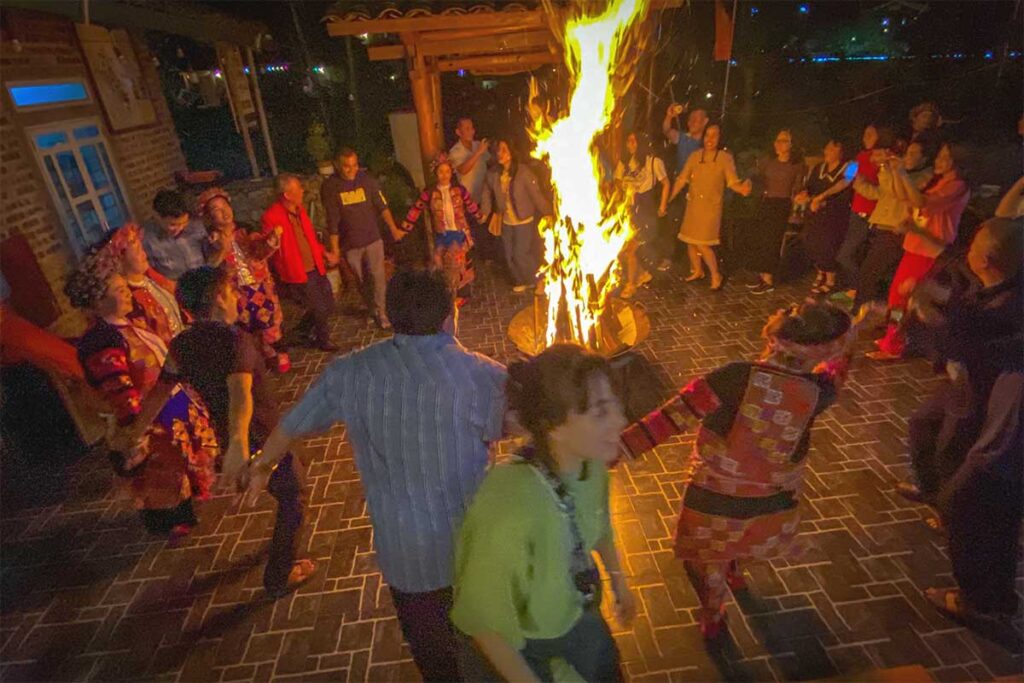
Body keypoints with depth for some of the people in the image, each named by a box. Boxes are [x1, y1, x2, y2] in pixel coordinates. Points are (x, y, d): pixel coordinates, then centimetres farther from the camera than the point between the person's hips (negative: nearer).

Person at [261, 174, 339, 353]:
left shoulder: (299, 209, 4)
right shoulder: (272, 216, -19)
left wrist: (324, 253, 17)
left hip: (315, 268, 8)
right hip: (297, 273, -7)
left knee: (328, 305, 16)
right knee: (320, 309, 2)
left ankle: (302, 329, 39)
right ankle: (323, 341, 28)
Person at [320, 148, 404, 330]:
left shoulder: (367, 180, -5)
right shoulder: (330, 186, -8)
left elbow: (382, 206, -1)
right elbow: (332, 220, -6)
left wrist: (393, 229, -6)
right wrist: (334, 247, -6)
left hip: (373, 239, 0)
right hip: (350, 244, 0)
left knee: (378, 277, -1)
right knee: (362, 281, 12)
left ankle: (382, 313, 11)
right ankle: (373, 310, 31)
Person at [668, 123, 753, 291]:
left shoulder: (725, 157, -7)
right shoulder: (695, 156, 3)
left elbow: (732, 181, -11)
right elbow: (681, 179, 4)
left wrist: (742, 188, -33)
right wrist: (667, 200, -1)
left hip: (711, 206, -4)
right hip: (693, 204, 5)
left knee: (702, 244, -10)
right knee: (690, 240, 11)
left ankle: (716, 276, 9)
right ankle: (697, 270, 33)